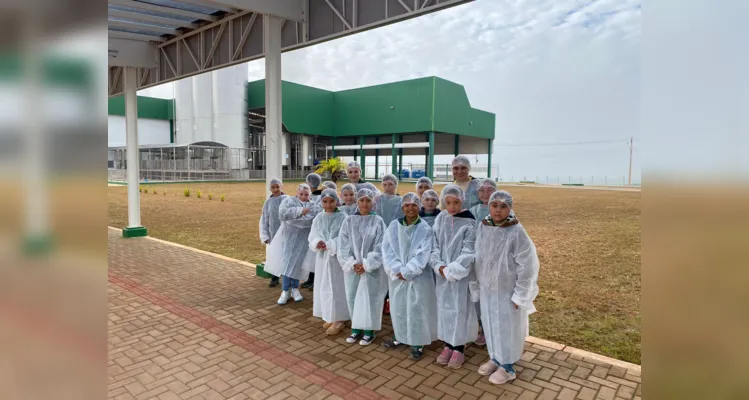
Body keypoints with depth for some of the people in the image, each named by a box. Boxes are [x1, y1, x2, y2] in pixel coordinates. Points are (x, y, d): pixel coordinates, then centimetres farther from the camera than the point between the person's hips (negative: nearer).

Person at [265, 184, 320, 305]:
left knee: (297, 263, 3)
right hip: (288, 237, -1)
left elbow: (310, 220, -12)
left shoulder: (313, 207, 6)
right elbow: (282, 215, -15)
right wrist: (299, 211, -17)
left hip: (303, 239, 1)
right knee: (287, 262, -1)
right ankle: (286, 291, 7)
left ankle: (294, 288, 19)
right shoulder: (288, 201, 2)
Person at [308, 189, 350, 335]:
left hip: (337, 258, -5)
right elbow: (313, 237, 2)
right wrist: (318, 243, -19)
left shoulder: (343, 217, -8)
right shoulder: (318, 218, 6)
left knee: (337, 287, -1)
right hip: (322, 257, 5)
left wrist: (329, 245, -22)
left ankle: (339, 319, 10)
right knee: (324, 287, 11)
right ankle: (330, 317, 25)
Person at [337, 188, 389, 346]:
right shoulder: (348, 221, 2)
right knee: (353, 297, 8)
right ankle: (356, 328, 23)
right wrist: (353, 263, -11)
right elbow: (343, 245, -1)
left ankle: (369, 331, 15)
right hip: (352, 267, 3)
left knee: (369, 298, 1)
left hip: (372, 268, -2)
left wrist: (366, 265, -12)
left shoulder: (378, 221, -4)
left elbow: (380, 247, -8)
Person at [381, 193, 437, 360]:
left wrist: (406, 272, -16)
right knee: (398, 307, 15)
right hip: (397, 276, 3)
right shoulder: (394, 226, 0)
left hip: (418, 277, -3)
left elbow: (422, 256, -13)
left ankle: (417, 344, 17)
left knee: (417, 310, 3)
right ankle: (399, 337, 34)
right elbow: (387, 250, -4)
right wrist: (397, 270, -14)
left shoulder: (425, 229, -9)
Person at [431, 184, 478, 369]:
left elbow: (468, 252, -12)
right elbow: (434, 244, 3)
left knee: (460, 309, 2)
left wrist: (452, 269, -17)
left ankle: (459, 350, 17)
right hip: (442, 273, 4)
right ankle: (448, 346, 26)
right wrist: (439, 266, -12)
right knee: (444, 308, 11)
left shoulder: (469, 223, -10)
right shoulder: (440, 219, 2)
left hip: (461, 273, -4)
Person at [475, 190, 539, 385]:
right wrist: (478, 284, 7)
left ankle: (507, 367, 29)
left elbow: (527, 267, -16)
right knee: (490, 325, 19)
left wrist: (519, 296, -13)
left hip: (507, 291, -5)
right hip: (487, 289, 5)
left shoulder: (517, 233, -21)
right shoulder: (482, 227, -7)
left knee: (507, 328, 11)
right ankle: (494, 358, 40)